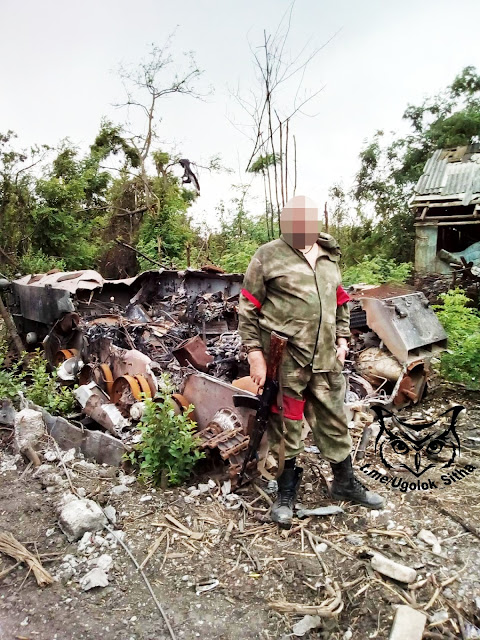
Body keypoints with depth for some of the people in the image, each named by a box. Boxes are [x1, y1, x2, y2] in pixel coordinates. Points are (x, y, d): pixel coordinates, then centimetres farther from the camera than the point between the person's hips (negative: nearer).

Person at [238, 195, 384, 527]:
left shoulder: (329, 257, 13)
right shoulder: (269, 256, -5)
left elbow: (341, 301, 23)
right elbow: (248, 309, -6)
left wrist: (342, 338, 14)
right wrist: (255, 353, -10)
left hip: (326, 359, 5)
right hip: (284, 361, -5)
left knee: (334, 420, 17)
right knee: (285, 426, 7)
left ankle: (346, 483, 37)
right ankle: (286, 492, 28)